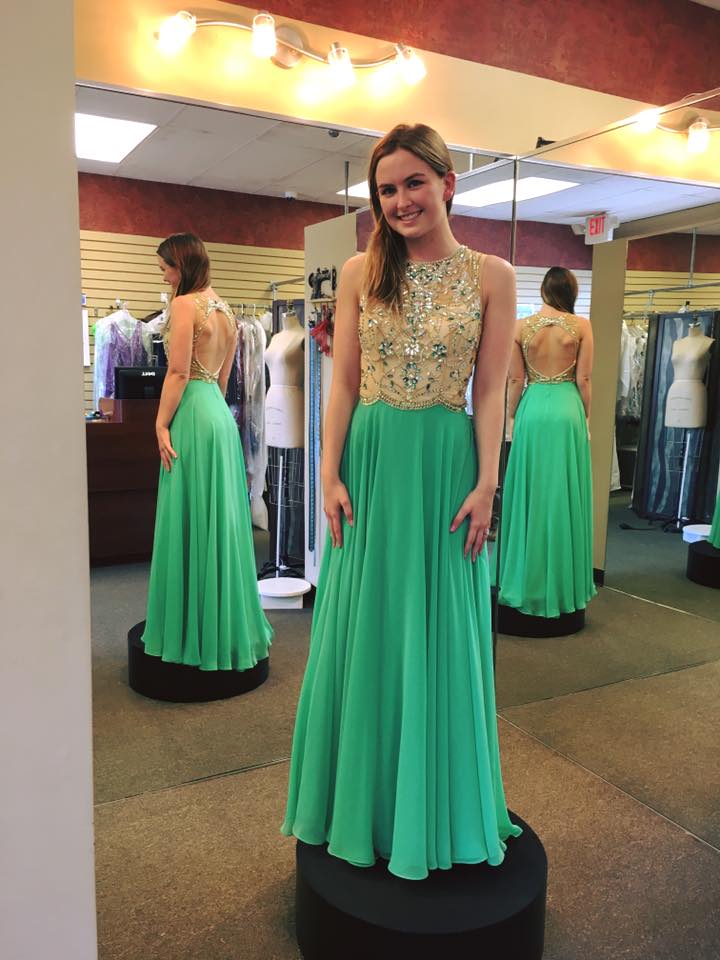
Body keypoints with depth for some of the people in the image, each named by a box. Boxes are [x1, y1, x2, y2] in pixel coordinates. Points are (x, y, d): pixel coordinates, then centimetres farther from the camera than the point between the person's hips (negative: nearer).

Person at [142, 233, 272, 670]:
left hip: (193, 416, -9)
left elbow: (179, 372, -16)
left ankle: (196, 633, 9)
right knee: (220, 517, 13)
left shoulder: (185, 305, -9)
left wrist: (161, 424, -13)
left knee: (190, 521, -1)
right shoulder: (225, 309, 16)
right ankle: (228, 625, 24)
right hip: (220, 414, 9)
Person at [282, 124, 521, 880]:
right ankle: (362, 802, 30)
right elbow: (342, 382, 2)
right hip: (370, 463, 1)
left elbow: (490, 390, -1)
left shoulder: (491, 276, 2)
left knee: (440, 635, 8)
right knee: (363, 631, 9)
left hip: (446, 465, -1)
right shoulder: (360, 273, 5)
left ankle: (433, 809, 30)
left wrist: (485, 484, -7)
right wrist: (331, 474, -4)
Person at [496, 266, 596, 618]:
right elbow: (583, 379, -3)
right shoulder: (581, 325, -2)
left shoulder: (521, 326, 0)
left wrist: (511, 419, 9)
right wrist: (585, 417, 8)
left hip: (532, 410, 1)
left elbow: (515, 380, 0)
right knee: (565, 494, 7)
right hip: (567, 410, 0)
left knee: (530, 493, 9)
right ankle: (563, 584, 17)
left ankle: (527, 582, 17)